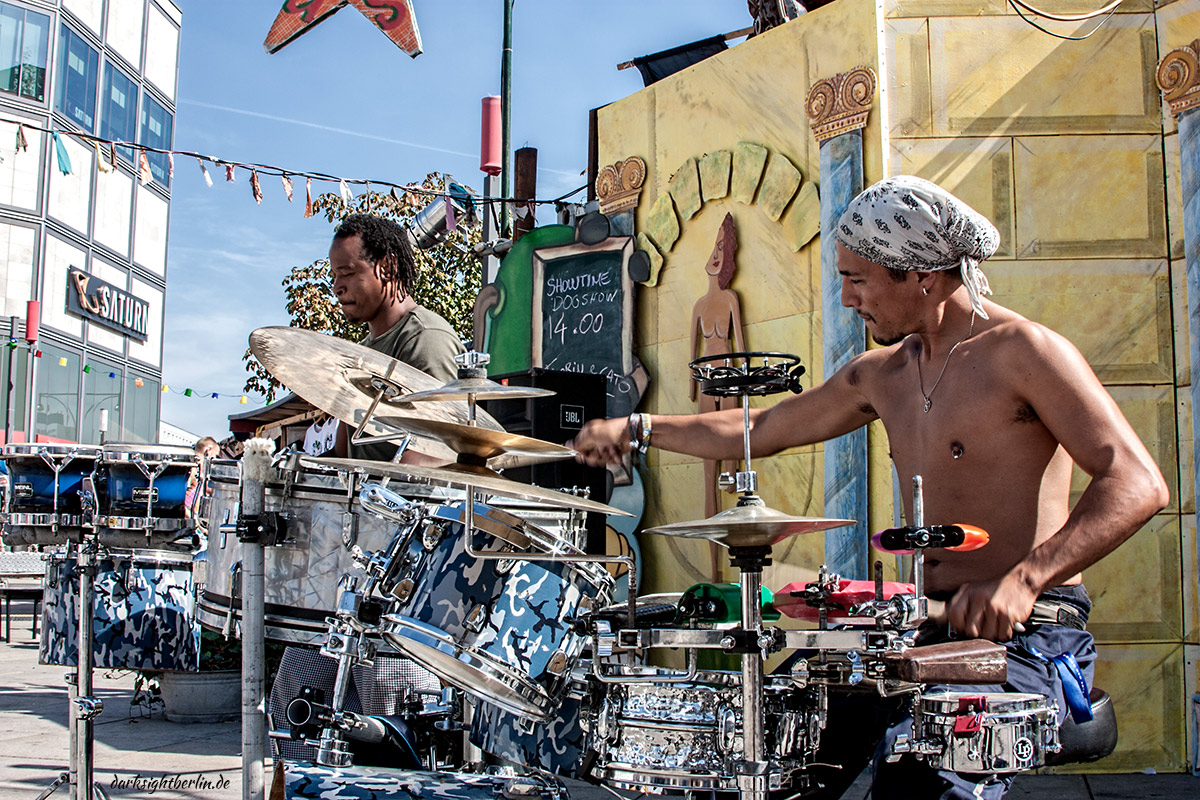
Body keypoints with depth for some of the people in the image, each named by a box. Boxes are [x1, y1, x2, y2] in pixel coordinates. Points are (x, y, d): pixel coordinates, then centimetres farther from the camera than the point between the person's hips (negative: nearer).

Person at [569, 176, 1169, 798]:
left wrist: (1023, 581, -31)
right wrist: (636, 429, 21)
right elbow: (761, 430, 24)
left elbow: (1138, 484, -18)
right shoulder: (882, 374, 12)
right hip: (921, 621, 7)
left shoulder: (1023, 351, -11)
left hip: (1026, 630, -7)